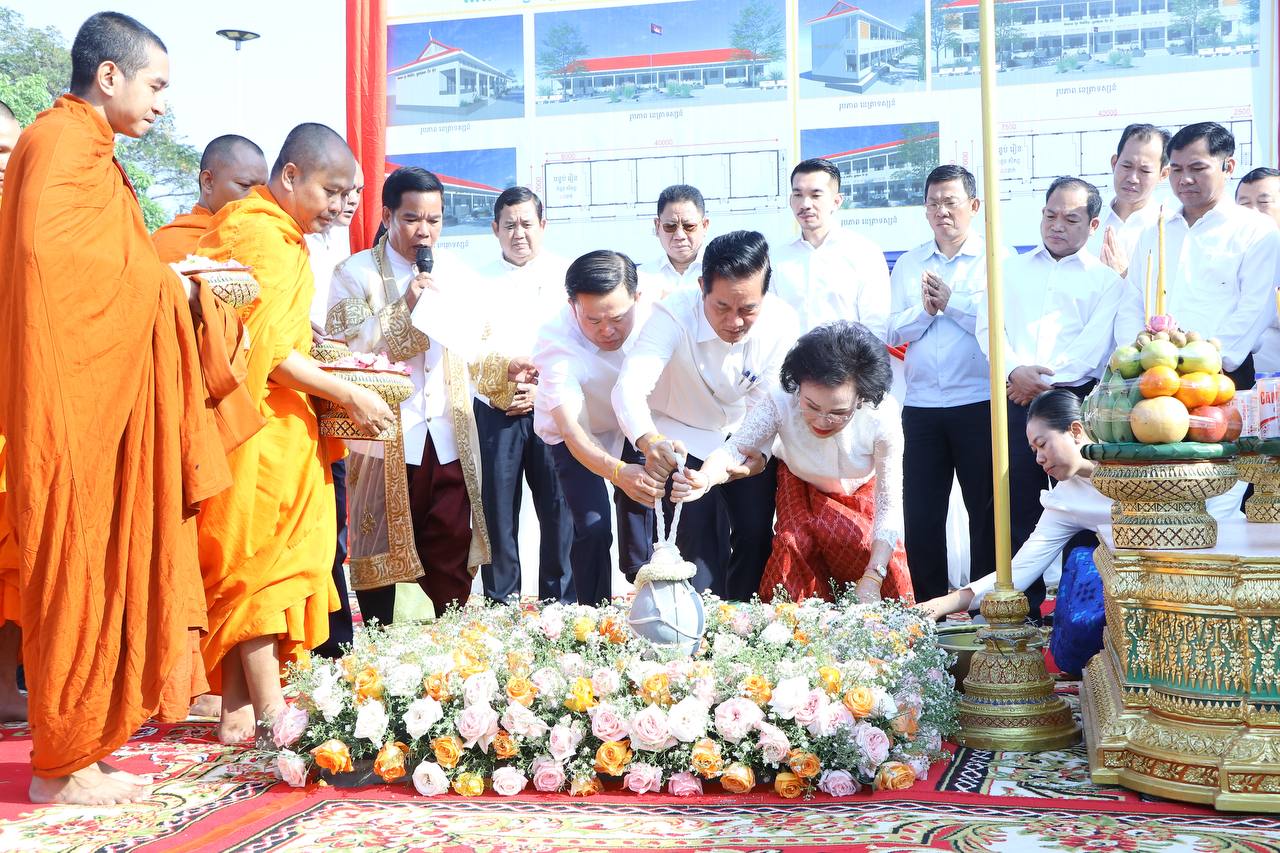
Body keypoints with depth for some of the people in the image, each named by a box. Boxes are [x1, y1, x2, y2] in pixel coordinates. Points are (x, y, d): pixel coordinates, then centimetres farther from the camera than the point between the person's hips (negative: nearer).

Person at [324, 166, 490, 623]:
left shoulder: (457, 272, 13)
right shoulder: (355, 273, -1)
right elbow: (342, 349, -13)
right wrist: (405, 307, -16)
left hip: (450, 441, 4)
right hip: (384, 442, -3)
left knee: (452, 561, 6)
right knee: (380, 558, 5)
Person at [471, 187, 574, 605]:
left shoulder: (565, 276, 6)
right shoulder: (480, 282, 11)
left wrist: (542, 389, -11)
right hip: (496, 413, 1)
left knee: (557, 509, -1)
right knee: (498, 510, 3)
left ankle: (558, 602, 10)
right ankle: (500, 602, 13)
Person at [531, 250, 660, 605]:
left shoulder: (651, 312, -29)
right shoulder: (556, 341, -36)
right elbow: (570, 428, -43)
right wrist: (617, 472, -60)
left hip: (630, 426, 3)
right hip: (577, 433, -3)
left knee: (639, 518, 0)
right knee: (593, 526, -16)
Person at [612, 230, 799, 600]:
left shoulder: (783, 324, -24)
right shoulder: (673, 315, -33)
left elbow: (765, 402, -17)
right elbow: (629, 388, -45)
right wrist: (649, 441, -64)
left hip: (743, 435, 3)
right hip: (681, 440, -3)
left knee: (758, 534, 2)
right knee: (698, 542, -10)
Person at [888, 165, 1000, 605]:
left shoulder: (997, 258, 2)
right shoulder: (909, 264, 15)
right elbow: (894, 332, 8)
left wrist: (952, 301, -9)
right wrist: (924, 308, -9)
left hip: (979, 404, -3)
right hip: (921, 406, 4)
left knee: (986, 511, 3)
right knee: (920, 515, 4)